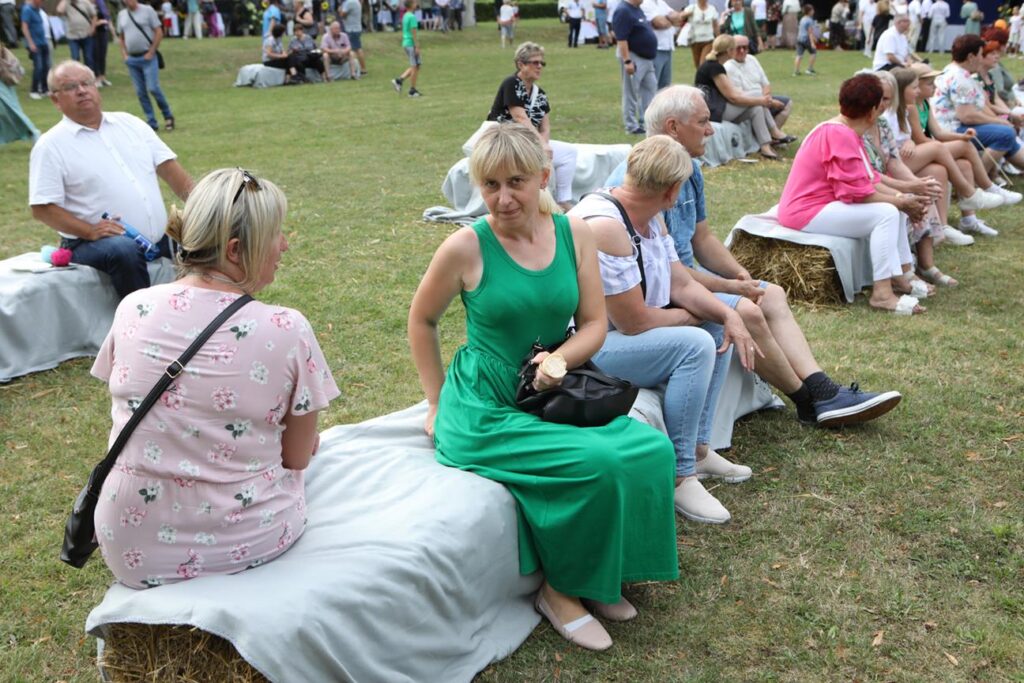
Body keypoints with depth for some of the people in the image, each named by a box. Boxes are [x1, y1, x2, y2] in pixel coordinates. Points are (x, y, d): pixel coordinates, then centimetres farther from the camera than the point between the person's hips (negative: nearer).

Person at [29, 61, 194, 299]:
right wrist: (89, 231, -20)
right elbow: (42, 208, -6)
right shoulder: (51, 145, 0)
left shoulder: (129, 123, 14)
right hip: (93, 243, -5)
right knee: (124, 251, -36)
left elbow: (168, 168, 9)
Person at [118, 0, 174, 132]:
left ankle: (168, 116, 5)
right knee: (140, 92, 4)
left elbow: (159, 33, -6)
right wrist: (124, 54, 6)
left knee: (153, 88, -14)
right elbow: (121, 37, 19)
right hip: (131, 59, 5)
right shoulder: (121, 15, 12)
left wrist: (151, 53, -11)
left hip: (147, 57, -5)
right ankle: (151, 122, 10)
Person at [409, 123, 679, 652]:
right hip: (486, 410, -5)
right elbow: (421, 321, 2)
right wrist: (438, 402, 3)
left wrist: (561, 358, -17)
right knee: (599, 463, -25)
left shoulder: (575, 234, -1)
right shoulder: (466, 247, -12)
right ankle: (561, 589, 0)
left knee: (652, 449, -17)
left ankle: (601, 575, 6)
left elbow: (594, 323, 4)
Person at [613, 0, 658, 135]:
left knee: (650, 89, 12)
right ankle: (632, 126, 5)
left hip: (646, 57, 10)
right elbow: (621, 39, -22)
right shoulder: (623, 11, -17)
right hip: (633, 57, -10)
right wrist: (627, 61, -27)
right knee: (631, 93, -1)